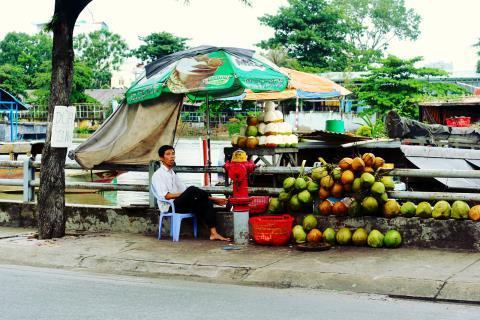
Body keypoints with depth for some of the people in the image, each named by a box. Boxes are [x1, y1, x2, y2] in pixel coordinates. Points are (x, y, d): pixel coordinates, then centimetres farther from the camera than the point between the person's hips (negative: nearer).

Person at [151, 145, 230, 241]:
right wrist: (186, 194, -16)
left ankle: (213, 233, -26)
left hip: (180, 205, 8)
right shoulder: (158, 175, -2)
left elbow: (184, 190, 18)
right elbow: (165, 196, -13)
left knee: (206, 203, -17)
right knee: (192, 189, -31)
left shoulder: (173, 174, 22)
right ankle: (214, 199, -8)